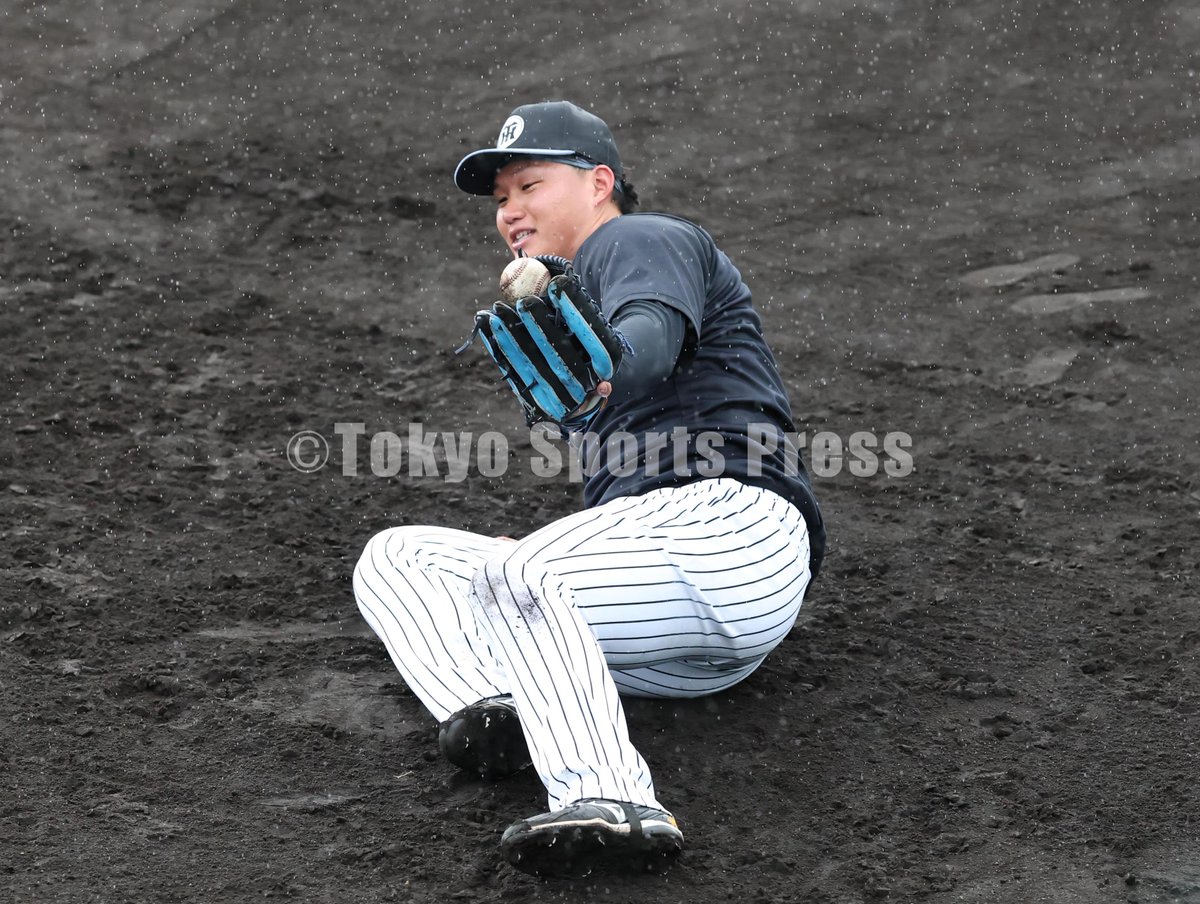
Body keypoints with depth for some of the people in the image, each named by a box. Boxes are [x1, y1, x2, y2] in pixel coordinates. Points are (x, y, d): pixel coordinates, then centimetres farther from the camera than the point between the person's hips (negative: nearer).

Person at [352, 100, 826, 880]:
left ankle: (611, 803, -54)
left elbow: (652, 336, -17)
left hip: (732, 522, -9)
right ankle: (489, 706, -27)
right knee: (395, 558, 3)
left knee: (518, 577, -34)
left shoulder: (642, 239, 10)